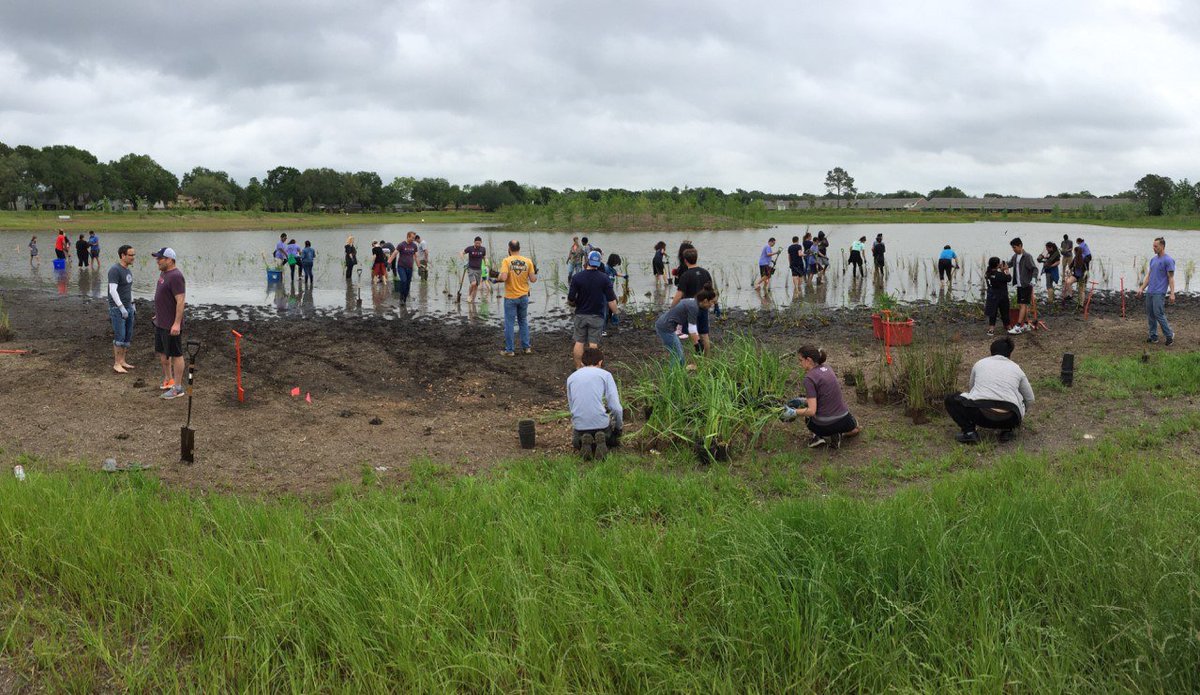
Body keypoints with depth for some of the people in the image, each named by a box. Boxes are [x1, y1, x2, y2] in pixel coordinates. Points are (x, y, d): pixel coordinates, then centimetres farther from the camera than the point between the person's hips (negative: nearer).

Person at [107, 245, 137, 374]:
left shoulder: (128, 270, 11)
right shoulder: (115, 270, -16)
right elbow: (113, 291, -22)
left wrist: (132, 304, 16)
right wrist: (122, 308, -25)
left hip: (127, 307, 8)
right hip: (117, 308, -8)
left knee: (128, 336, 7)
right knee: (119, 336, -9)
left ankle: (122, 361, 15)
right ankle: (116, 364, -3)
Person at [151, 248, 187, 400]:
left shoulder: (175, 276, -20)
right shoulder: (163, 273, 10)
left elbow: (180, 301, -25)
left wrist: (177, 323, -27)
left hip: (171, 326, -10)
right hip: (160, 323, 10)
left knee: (176, 355, -1)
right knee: (162, 352, 18)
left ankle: (178, 387, 7)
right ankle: (168, 379, 33)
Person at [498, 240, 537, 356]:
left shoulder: (506, 261, -12)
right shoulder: (527, 261, -3)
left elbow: (503, 278, -22)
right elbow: (533, 279, -3)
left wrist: (499, 277, 0)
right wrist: (536, 274, 18)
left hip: (510, 298, -3)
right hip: (524, 297, 3)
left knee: (509, 323, 5)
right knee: (523, 322, 17)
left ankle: (509, 350, 8)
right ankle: (526, 347, 20)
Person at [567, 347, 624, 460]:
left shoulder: (571, 377, 14)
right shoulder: (605, 374, 4)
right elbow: (616, 407, -3)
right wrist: (619, 427, 14)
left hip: (579, 425, 2)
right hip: (601, 423, -2)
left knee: (576, 443, 37)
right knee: (615, 439, 33)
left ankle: (584, 442, 1)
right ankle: (602, 441, -2)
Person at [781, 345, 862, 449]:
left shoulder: (809, 378, -15)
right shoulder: (826, 369, 8)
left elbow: (812, 410, -19)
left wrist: (793, 413, -7)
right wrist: (804, 401, 20)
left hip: (824, 425, -5)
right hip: (843, 422, 5)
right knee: (855, 428, 42)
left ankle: (820, 436, 6)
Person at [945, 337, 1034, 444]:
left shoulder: (979, 364, 22)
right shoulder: (1016, 368, 22)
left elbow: (971, 389, 37)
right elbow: (1029, 399, 33)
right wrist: (1020, 415, 53)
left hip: (980, 414, -2)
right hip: (1009, 418, 2)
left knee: (951, 400, 22)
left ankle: (969, 431, 3)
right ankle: (1006, 430, 13)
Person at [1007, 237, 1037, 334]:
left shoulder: (1027, 256, -14)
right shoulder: (1015, 256, 9)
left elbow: (1035, 269, -16)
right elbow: (1010, 264, 24)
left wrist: (1033, 280, -30)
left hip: (1026, 285, -8)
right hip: (1019, 285, 8)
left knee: (1023, 305, -9)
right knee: (1021, 305, 12)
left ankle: (1018, 327, -13)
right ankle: (1026, 325, 21)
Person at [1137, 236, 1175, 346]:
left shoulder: (1168, 260, -9)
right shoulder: (1153, 259, 14)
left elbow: (1171, 278, -11)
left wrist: (1172, 293, -14)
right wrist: (1142, 288, 13)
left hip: (1159, 293, -8)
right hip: (1149, 292, 8)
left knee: (1159, 314, -11)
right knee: (1150, 314, 8)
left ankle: (1169, 335, 1)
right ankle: (1153, 336, 15)